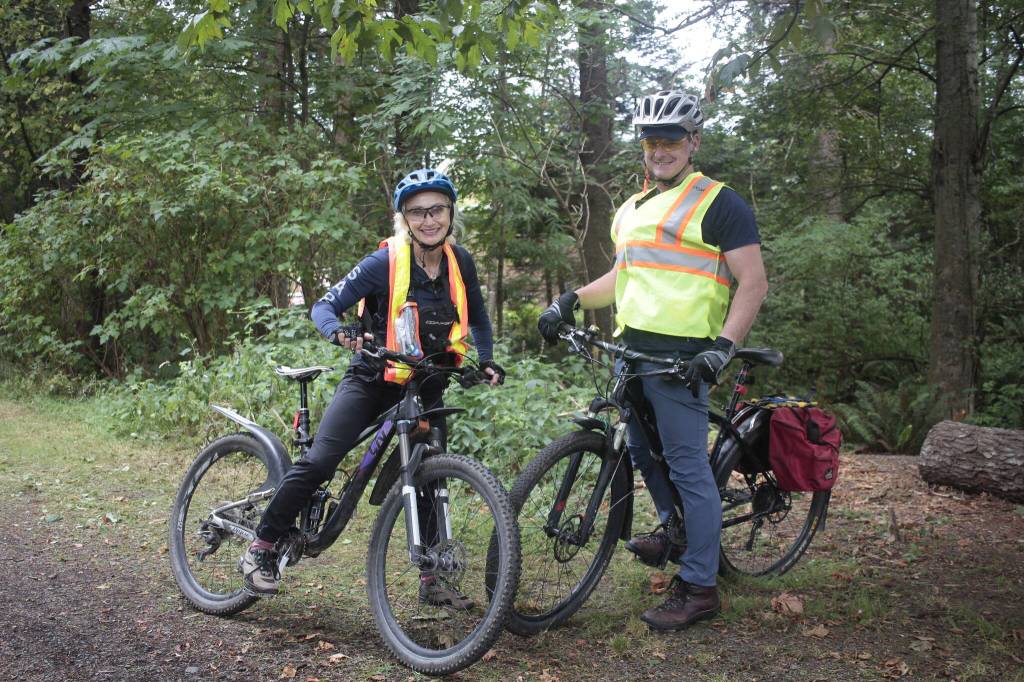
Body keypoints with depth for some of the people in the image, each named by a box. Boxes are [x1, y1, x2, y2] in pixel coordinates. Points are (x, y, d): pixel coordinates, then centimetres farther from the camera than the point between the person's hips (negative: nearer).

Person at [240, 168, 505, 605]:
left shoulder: (459, 263, -4)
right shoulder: (386, 263, -18)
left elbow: (478, 319, 13)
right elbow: (324, 307, -16)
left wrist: (486, 360, -2)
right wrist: (339, 333, -37)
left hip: (425, 386, 4)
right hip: (374, 379, -4)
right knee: (318, 462, -17)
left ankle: (432, 580, 18)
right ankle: (261, 549, -1)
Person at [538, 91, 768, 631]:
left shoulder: (716, 204, -5)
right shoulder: (633, 208, 20)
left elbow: (753, 282, -10)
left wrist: (723, 345, -22)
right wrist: (571, 300, 13)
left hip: (681, 357, -8)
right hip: (633, 350, 9)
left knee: (687, 466, -5)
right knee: (641, 452, 19)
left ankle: (699, 589, 3)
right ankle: (675, 531, 42)